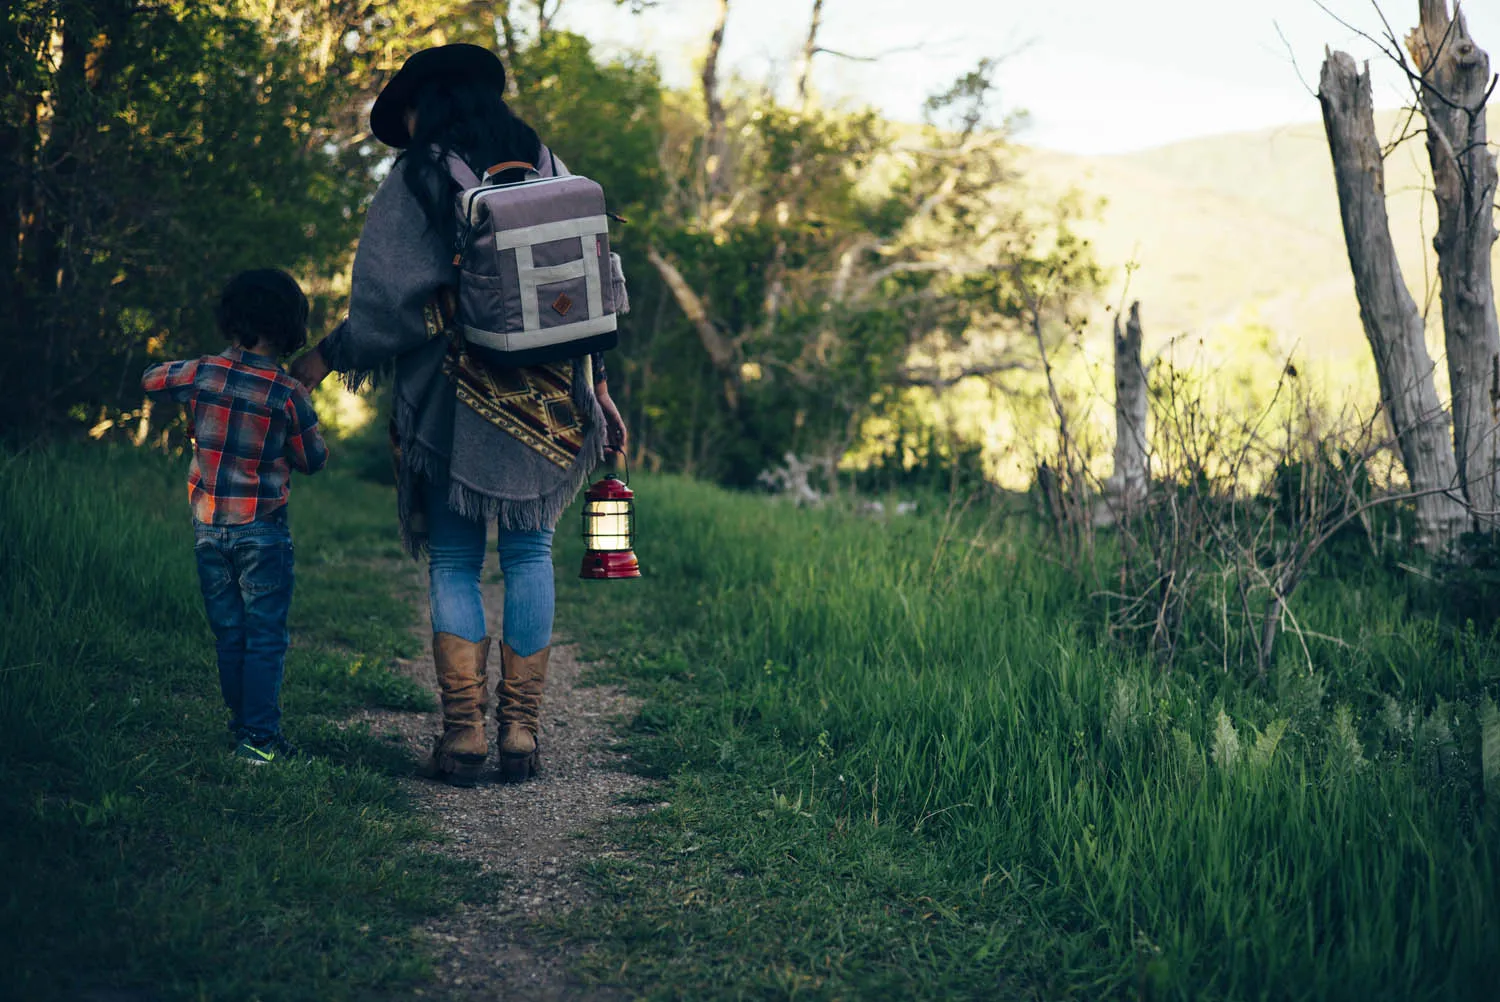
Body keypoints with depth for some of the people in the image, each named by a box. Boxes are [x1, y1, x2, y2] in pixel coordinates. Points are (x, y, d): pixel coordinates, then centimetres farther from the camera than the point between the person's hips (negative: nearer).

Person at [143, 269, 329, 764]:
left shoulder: (200, 373, -2)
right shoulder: (288, 393, -12)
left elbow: (150, 380, 19)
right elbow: (313, 460, 0)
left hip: (208, 527, 4)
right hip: (262, 531, -4)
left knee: (228, 635, 14)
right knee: (266, 637, 2)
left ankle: (241, 727, 22)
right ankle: (259, 738, 0)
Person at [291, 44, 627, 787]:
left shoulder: (415, 178, -3)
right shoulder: (550, 170, 9)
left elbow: (392, 300, -9)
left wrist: (329, 356, 4)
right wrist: (596, 387, 16)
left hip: (455, 403, -3)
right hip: (547, 402, 3)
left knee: (454, 562, 5)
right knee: (529, 554, 9)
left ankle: (463, 730, 0)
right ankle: (520, 731, 7)